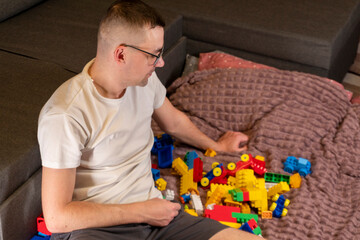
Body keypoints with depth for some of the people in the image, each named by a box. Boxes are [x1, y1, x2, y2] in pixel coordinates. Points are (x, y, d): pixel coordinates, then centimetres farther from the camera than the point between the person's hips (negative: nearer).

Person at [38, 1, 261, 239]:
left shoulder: (146, 79, 3)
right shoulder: (65, 116, -19)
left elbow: (173, 121, 27)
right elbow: (57, 217, -18)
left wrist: (216, 145, 43)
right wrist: (141, 212, -15)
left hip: (149, 210, 7)